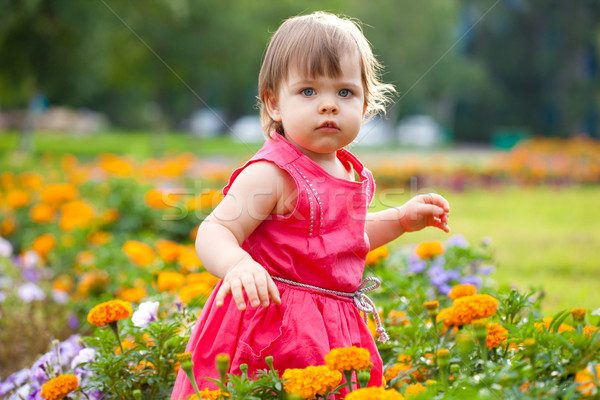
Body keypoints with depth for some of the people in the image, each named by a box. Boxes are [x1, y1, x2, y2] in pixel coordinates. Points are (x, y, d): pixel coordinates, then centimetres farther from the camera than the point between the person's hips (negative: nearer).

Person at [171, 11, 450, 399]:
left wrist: (402, 218, 22)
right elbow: (213, 233, -25)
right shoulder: (270, 174, -18)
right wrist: (238, 265, -44)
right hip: (270, 334, -7)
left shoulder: (353, 174, 8)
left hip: (333, 332, 8)